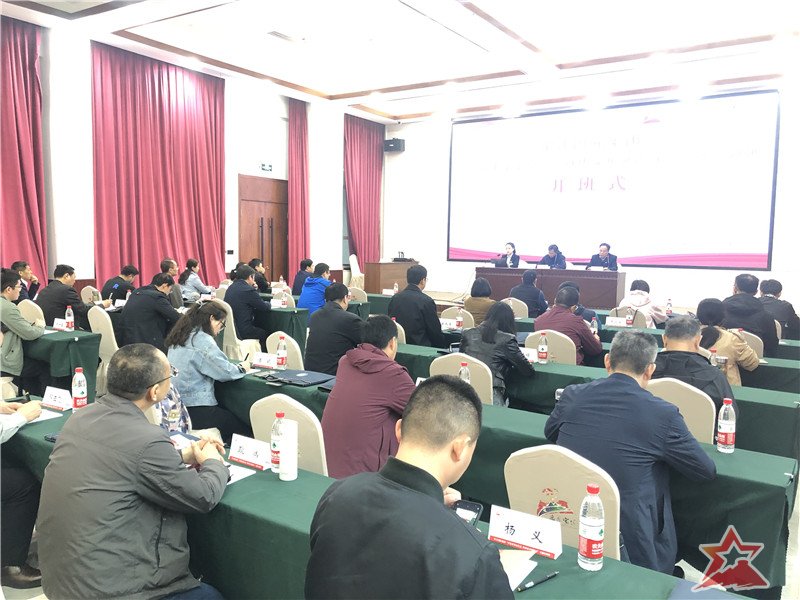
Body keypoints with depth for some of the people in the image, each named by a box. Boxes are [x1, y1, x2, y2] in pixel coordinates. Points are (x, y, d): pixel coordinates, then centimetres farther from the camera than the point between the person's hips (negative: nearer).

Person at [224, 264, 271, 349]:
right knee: (264, 333, 16)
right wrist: (268, 304, 13)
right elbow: (265, 308, -9)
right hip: (242, 331, -8)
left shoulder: (230, 288, 9)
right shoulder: (249, 290, -17)